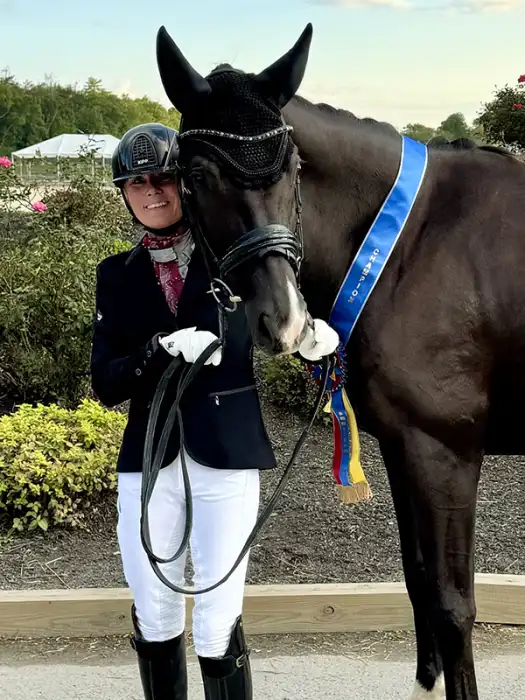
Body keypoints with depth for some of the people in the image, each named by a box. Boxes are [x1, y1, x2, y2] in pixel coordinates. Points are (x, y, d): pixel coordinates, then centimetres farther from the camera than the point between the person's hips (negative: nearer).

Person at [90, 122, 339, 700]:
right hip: (147, 460, 3)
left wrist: (313, 335, -21)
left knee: (218, 621, -2)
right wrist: (164, 349, -19)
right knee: (153, 618, 12)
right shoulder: (117, 275, 7)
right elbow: (104, 384, 0)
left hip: (227, 455, -2)